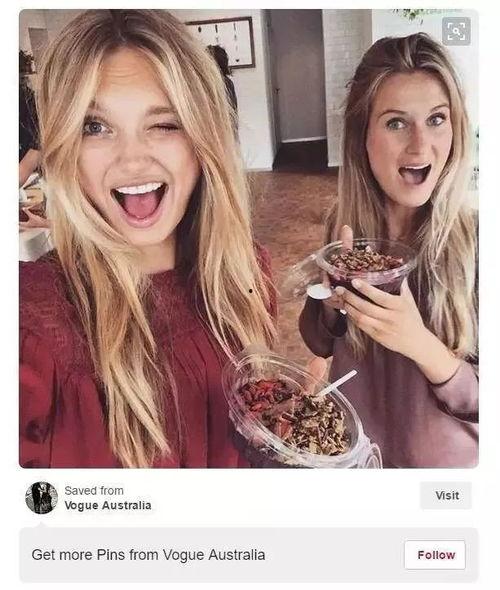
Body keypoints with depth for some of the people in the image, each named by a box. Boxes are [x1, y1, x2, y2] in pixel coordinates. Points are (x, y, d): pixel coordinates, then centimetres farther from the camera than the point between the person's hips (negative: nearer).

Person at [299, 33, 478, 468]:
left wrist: (421, 345, -36)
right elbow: (321, 342, -3)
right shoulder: (345, 223, -14)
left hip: (447, 463, -2)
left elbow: (485, 405, -19)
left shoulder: (474, 241, -25)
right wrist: (332, 301, -24)